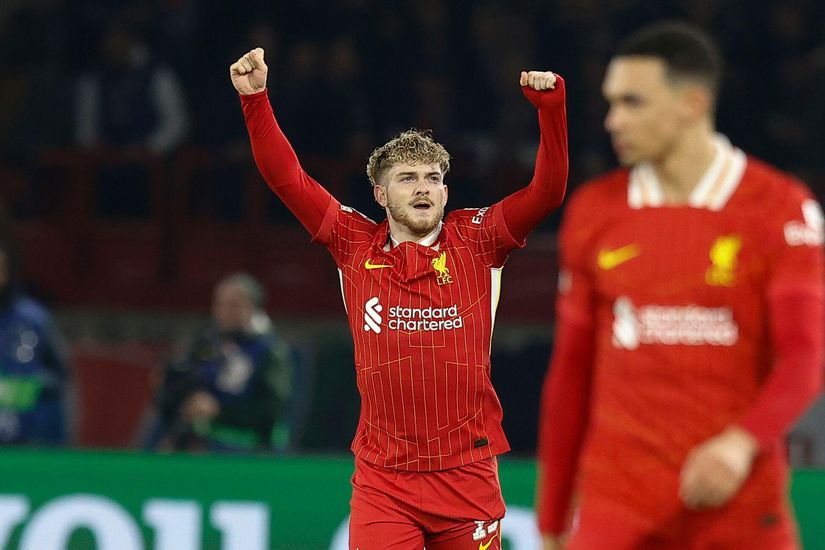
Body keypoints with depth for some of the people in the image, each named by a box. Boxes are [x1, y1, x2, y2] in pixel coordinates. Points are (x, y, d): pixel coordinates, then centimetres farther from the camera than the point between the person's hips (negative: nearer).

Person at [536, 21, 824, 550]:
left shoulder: (781, 208, -2)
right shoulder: (594, 210, 8)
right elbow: (571, 372, 13)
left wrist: (742, 443, -29)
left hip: (739, 500, -1)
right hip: (618, 498, 1)